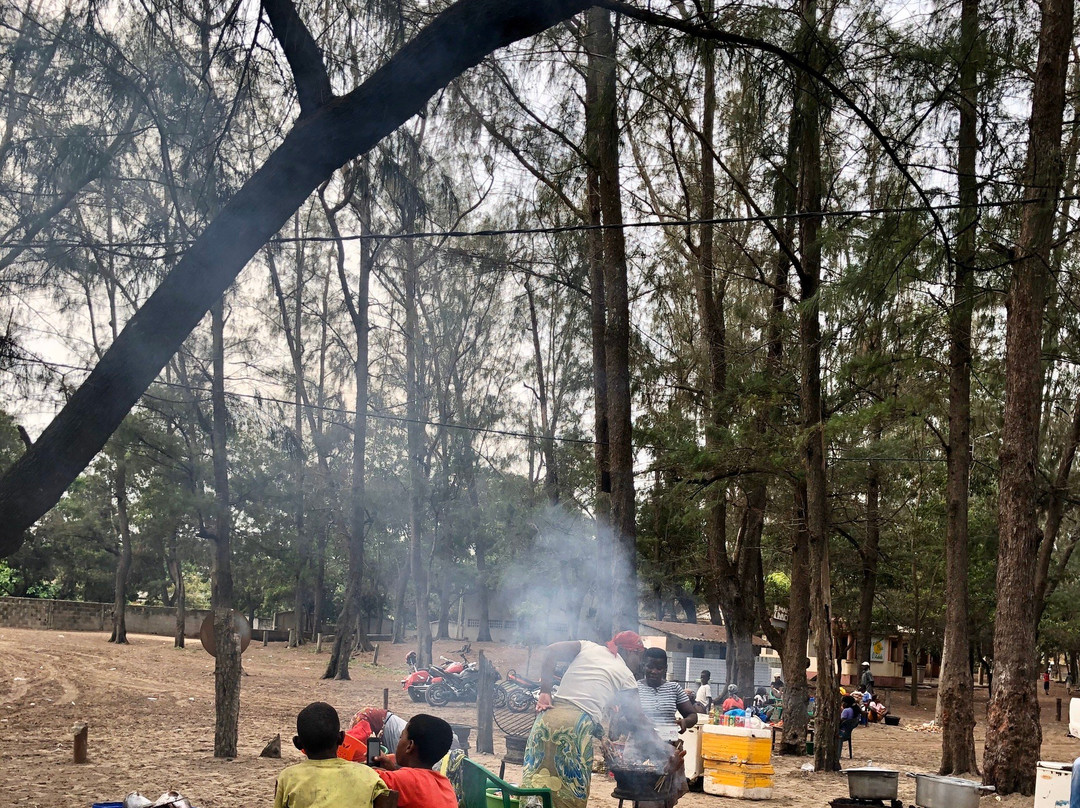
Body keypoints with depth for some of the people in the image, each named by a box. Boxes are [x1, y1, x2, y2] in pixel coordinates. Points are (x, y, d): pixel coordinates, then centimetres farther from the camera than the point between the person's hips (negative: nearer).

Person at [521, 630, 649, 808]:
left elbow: (550, 651, 7)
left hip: (549, 716, 4)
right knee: (570, 792, 5)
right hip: (578, 725, -4)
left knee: (536, 780, 7)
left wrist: (545, 691, 7)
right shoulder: (625, 675, 9)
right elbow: (636, 717, 9)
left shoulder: (588, 647, 19)